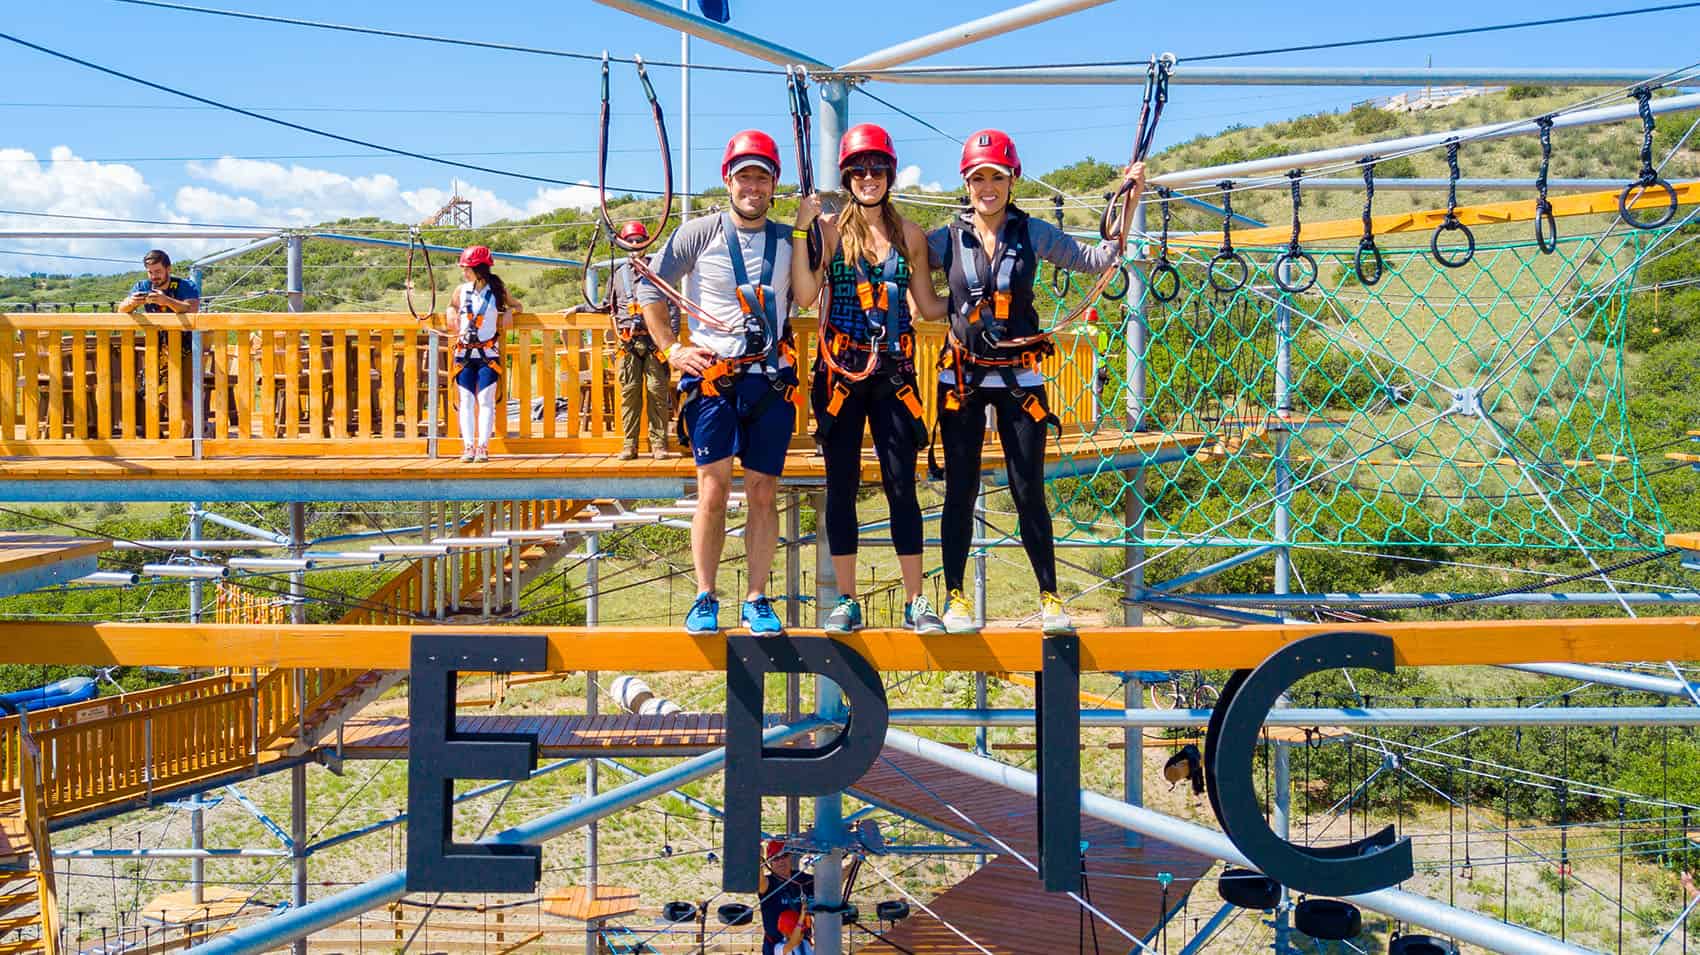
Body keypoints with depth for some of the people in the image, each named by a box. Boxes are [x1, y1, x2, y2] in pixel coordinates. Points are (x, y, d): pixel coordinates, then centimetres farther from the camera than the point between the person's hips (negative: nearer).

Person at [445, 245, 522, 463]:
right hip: (464, 351, 2)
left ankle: (483, 447, -6)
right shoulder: (461, 291, 6)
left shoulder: (497, 290, 1)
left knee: (486, 399, -6)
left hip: (488, 352, -2)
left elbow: (518, 306, 16)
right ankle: (468, 446, 0)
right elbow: (451, 306, 26)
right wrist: (452, 313, 5)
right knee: (466, 400, 0)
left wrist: (509, 312, -4)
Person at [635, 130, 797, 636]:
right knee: (713, 489, -5)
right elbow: (650, 289, 6)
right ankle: (704, 598, 6)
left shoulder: (788, 239, 9)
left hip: (771, 381, 2)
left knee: (764, 493, 4)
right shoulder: (700, 233, 2)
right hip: (712, 377, -2)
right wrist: (671, 349, 2)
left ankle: (757, 600, 13)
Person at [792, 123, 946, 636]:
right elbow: (804, 295, -11)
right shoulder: (830, 229, 1)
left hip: (894, 372, 1)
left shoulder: (909, 235, 8)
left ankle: (915, 601, 7)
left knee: (902, 485, -1)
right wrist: (803, 229, -15)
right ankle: (846, 602, 12)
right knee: (842, 486, 4)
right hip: (841, 371, -1)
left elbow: (927, 304, 13)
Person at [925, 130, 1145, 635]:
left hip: (1019, 378, 0)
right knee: (960, 490, 2)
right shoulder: (946, 239, 1)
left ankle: (1050, 598, 11)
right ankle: (955, 598, 12)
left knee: (1029, 491, 1)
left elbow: (1095, 259, 5)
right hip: (962, 377, 0)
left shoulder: (1032, 233, 2)